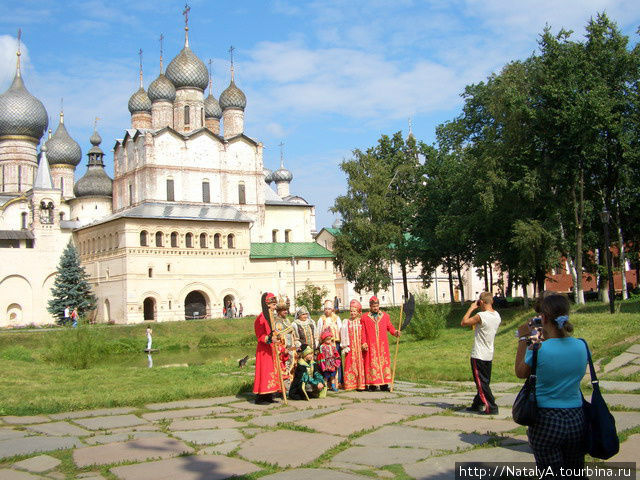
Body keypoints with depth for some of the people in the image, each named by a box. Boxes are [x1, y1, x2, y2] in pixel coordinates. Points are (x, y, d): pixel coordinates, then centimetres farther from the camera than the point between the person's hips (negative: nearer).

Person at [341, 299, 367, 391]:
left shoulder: (361, 322, 7)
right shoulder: (346, 322, 7)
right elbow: (343, 335, 4)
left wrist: (364, 344, -4)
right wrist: (345, 346, -3)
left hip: (360, 347, 0)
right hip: (350, 347, 0)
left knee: (360, 364, -3)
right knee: (350, 365, -3)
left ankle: (360, 384, 0)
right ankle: (350, 384, 0)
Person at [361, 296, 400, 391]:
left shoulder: (385, 316, 12)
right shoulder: (365, 317, 6)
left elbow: (390, 327, 9)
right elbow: (363, 332, 3)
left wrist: (395, 332, -11)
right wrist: (364, 344, -5)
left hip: (383, 344, 2)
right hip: (371, 346, -2)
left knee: (384, 362, -1)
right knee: (372, 363, -3)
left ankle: (384, 384, 1)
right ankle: (372, 384, 0)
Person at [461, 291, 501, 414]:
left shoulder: (481, 316, -21)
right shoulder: (497, 315, 2)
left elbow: (463, 322, -10)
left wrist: (471, 308, -3)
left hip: (478, 356, -8)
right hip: (489, 355, 8)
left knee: (481, 383, -1)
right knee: (483, 382, 17)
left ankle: (491, 408, -3)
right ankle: (477, 405, 28)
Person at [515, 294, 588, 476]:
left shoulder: (538, 350, -18)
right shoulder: (581, 346, -5)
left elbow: (520, 373, 2)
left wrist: (523, 340, 8)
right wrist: (547, 338, 19)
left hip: (546, 421, -4)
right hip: (576, 420, 4)